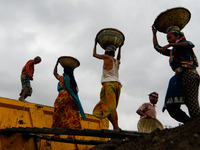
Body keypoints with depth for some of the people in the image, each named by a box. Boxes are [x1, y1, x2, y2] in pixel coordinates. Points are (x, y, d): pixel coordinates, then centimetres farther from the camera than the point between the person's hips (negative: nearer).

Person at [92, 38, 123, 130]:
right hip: (117, 84, 7)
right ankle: (116, 128, -6)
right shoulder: (117, 61, 23)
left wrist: (95, 44, 37)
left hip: (109, 83, -7)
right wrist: (120, 48, 57)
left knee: (111, 107, -16)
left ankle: (116, 128, -26)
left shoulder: (106, 57, 6)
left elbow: (94, 54, 23)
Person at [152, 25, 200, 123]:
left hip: (188, 74, -8)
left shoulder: (183, 43, 13)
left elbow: (190, 45, -13)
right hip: (179, 78, 8)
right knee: (171, 107, -7)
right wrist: (154, 34, 47)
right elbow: (157, 48, 45)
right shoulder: (173, 52, 34)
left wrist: (170, 45, -16)